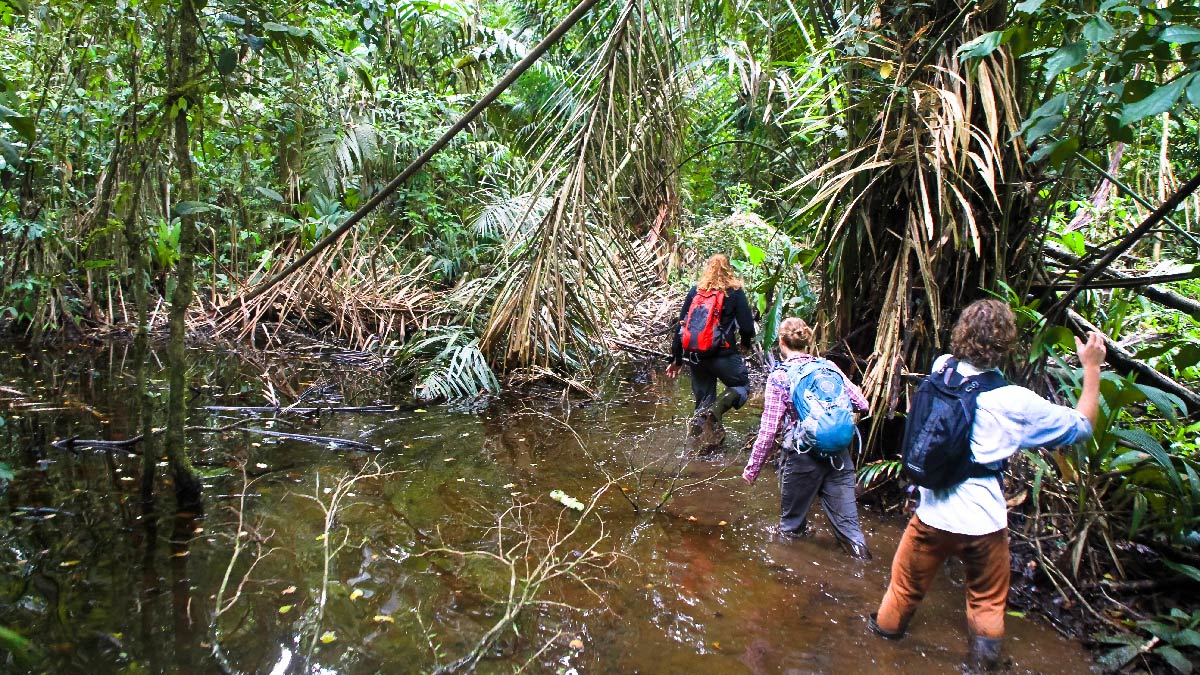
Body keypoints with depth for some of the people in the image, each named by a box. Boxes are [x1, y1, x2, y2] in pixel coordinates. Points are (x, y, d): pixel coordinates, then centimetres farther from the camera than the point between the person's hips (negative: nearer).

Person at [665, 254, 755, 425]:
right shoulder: (735, 292, -1)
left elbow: (682, 324, 8)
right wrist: (746, 343, 18)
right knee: (742, 385, 12)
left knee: (703, 401, 17)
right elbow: (747, 325, -5)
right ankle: (718, 407, -16)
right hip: (723, 355, -4)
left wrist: (676, 358, 14)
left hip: (695, 356, 5)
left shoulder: (695, 291, 9)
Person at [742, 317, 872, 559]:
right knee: (847, 520, 9)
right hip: (838, 455, 3)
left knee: (792, 523, 17)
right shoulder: (828, 367, 3)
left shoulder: (779, 377, -7)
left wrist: (752, 469, -1)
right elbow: (862, 405, 4)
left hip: (803, 458, -3)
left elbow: (769, 430, -10)